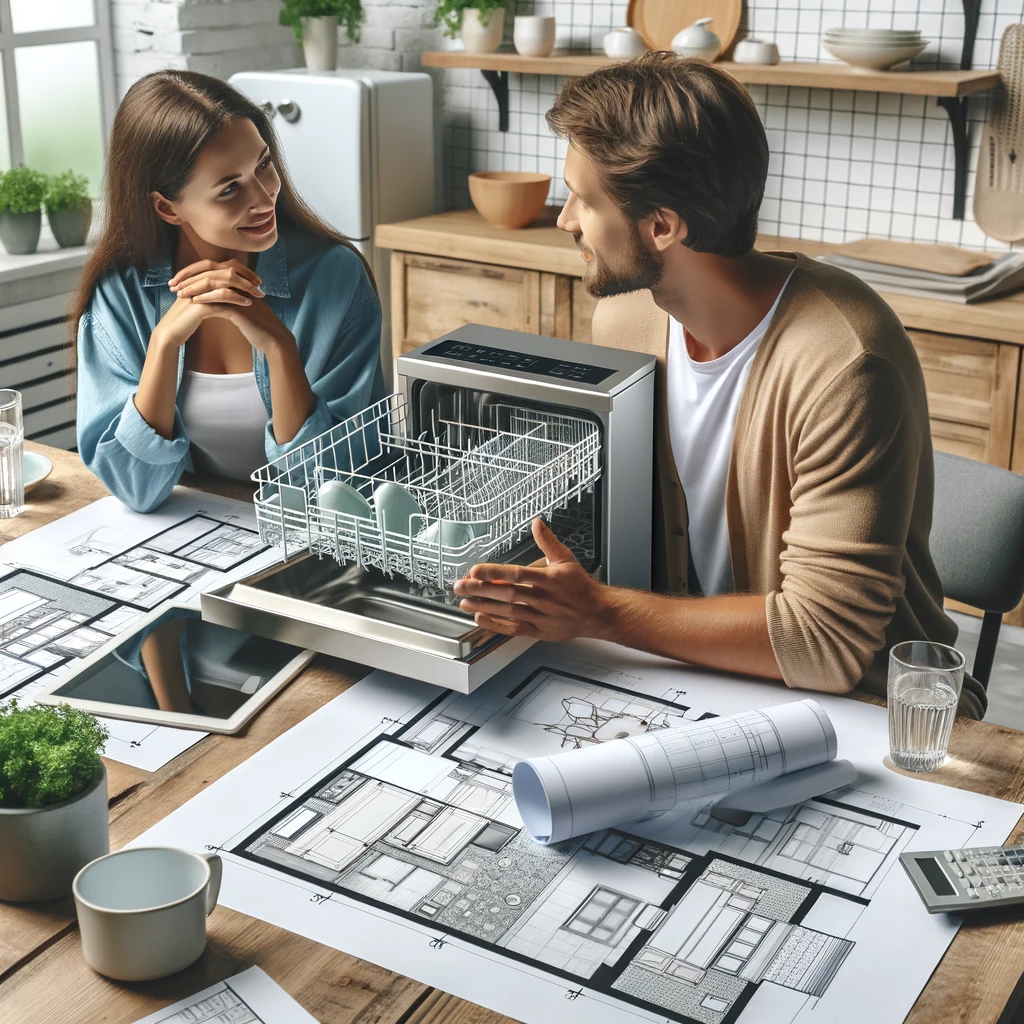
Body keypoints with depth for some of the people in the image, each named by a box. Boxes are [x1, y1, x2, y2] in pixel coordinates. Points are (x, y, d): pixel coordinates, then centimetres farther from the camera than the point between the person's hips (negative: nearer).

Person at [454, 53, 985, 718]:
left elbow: (829, 637, -29)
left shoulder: (844, 366, -26)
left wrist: (598, 613, -29)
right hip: (688, 667, 7)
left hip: (865, 706, -6)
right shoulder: (623, 315, -3)